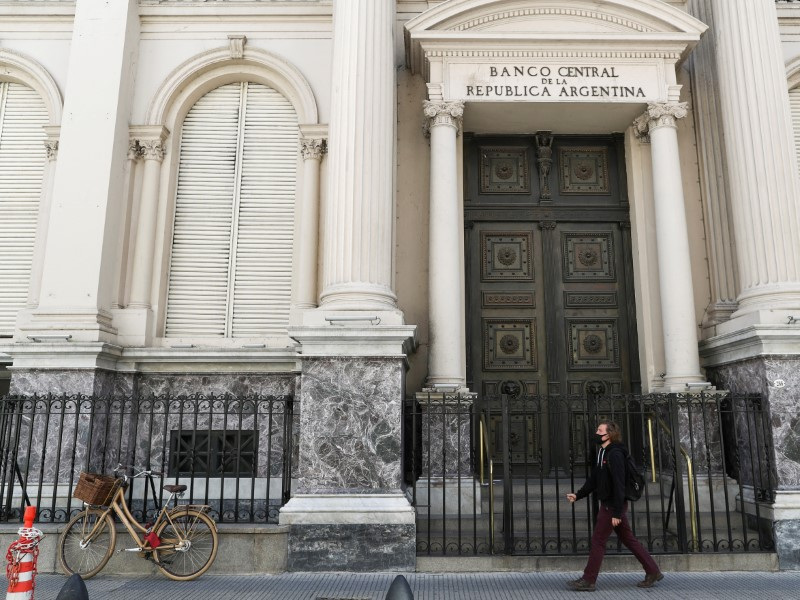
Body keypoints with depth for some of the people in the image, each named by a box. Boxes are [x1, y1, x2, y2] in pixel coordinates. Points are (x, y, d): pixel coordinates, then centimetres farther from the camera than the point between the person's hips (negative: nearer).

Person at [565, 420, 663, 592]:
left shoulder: (615, 455, -18)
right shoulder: (602, 454, 12)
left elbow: (619, 485, -22)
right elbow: (593, 480, 15)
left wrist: (616, 513, -22)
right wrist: (577, 495, 5)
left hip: (613, 506, -9)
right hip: (608, 505, 9)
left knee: (598, 541, -2)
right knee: (629, 540, 15)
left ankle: (588, 580, 6)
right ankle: (653, 572, 23)